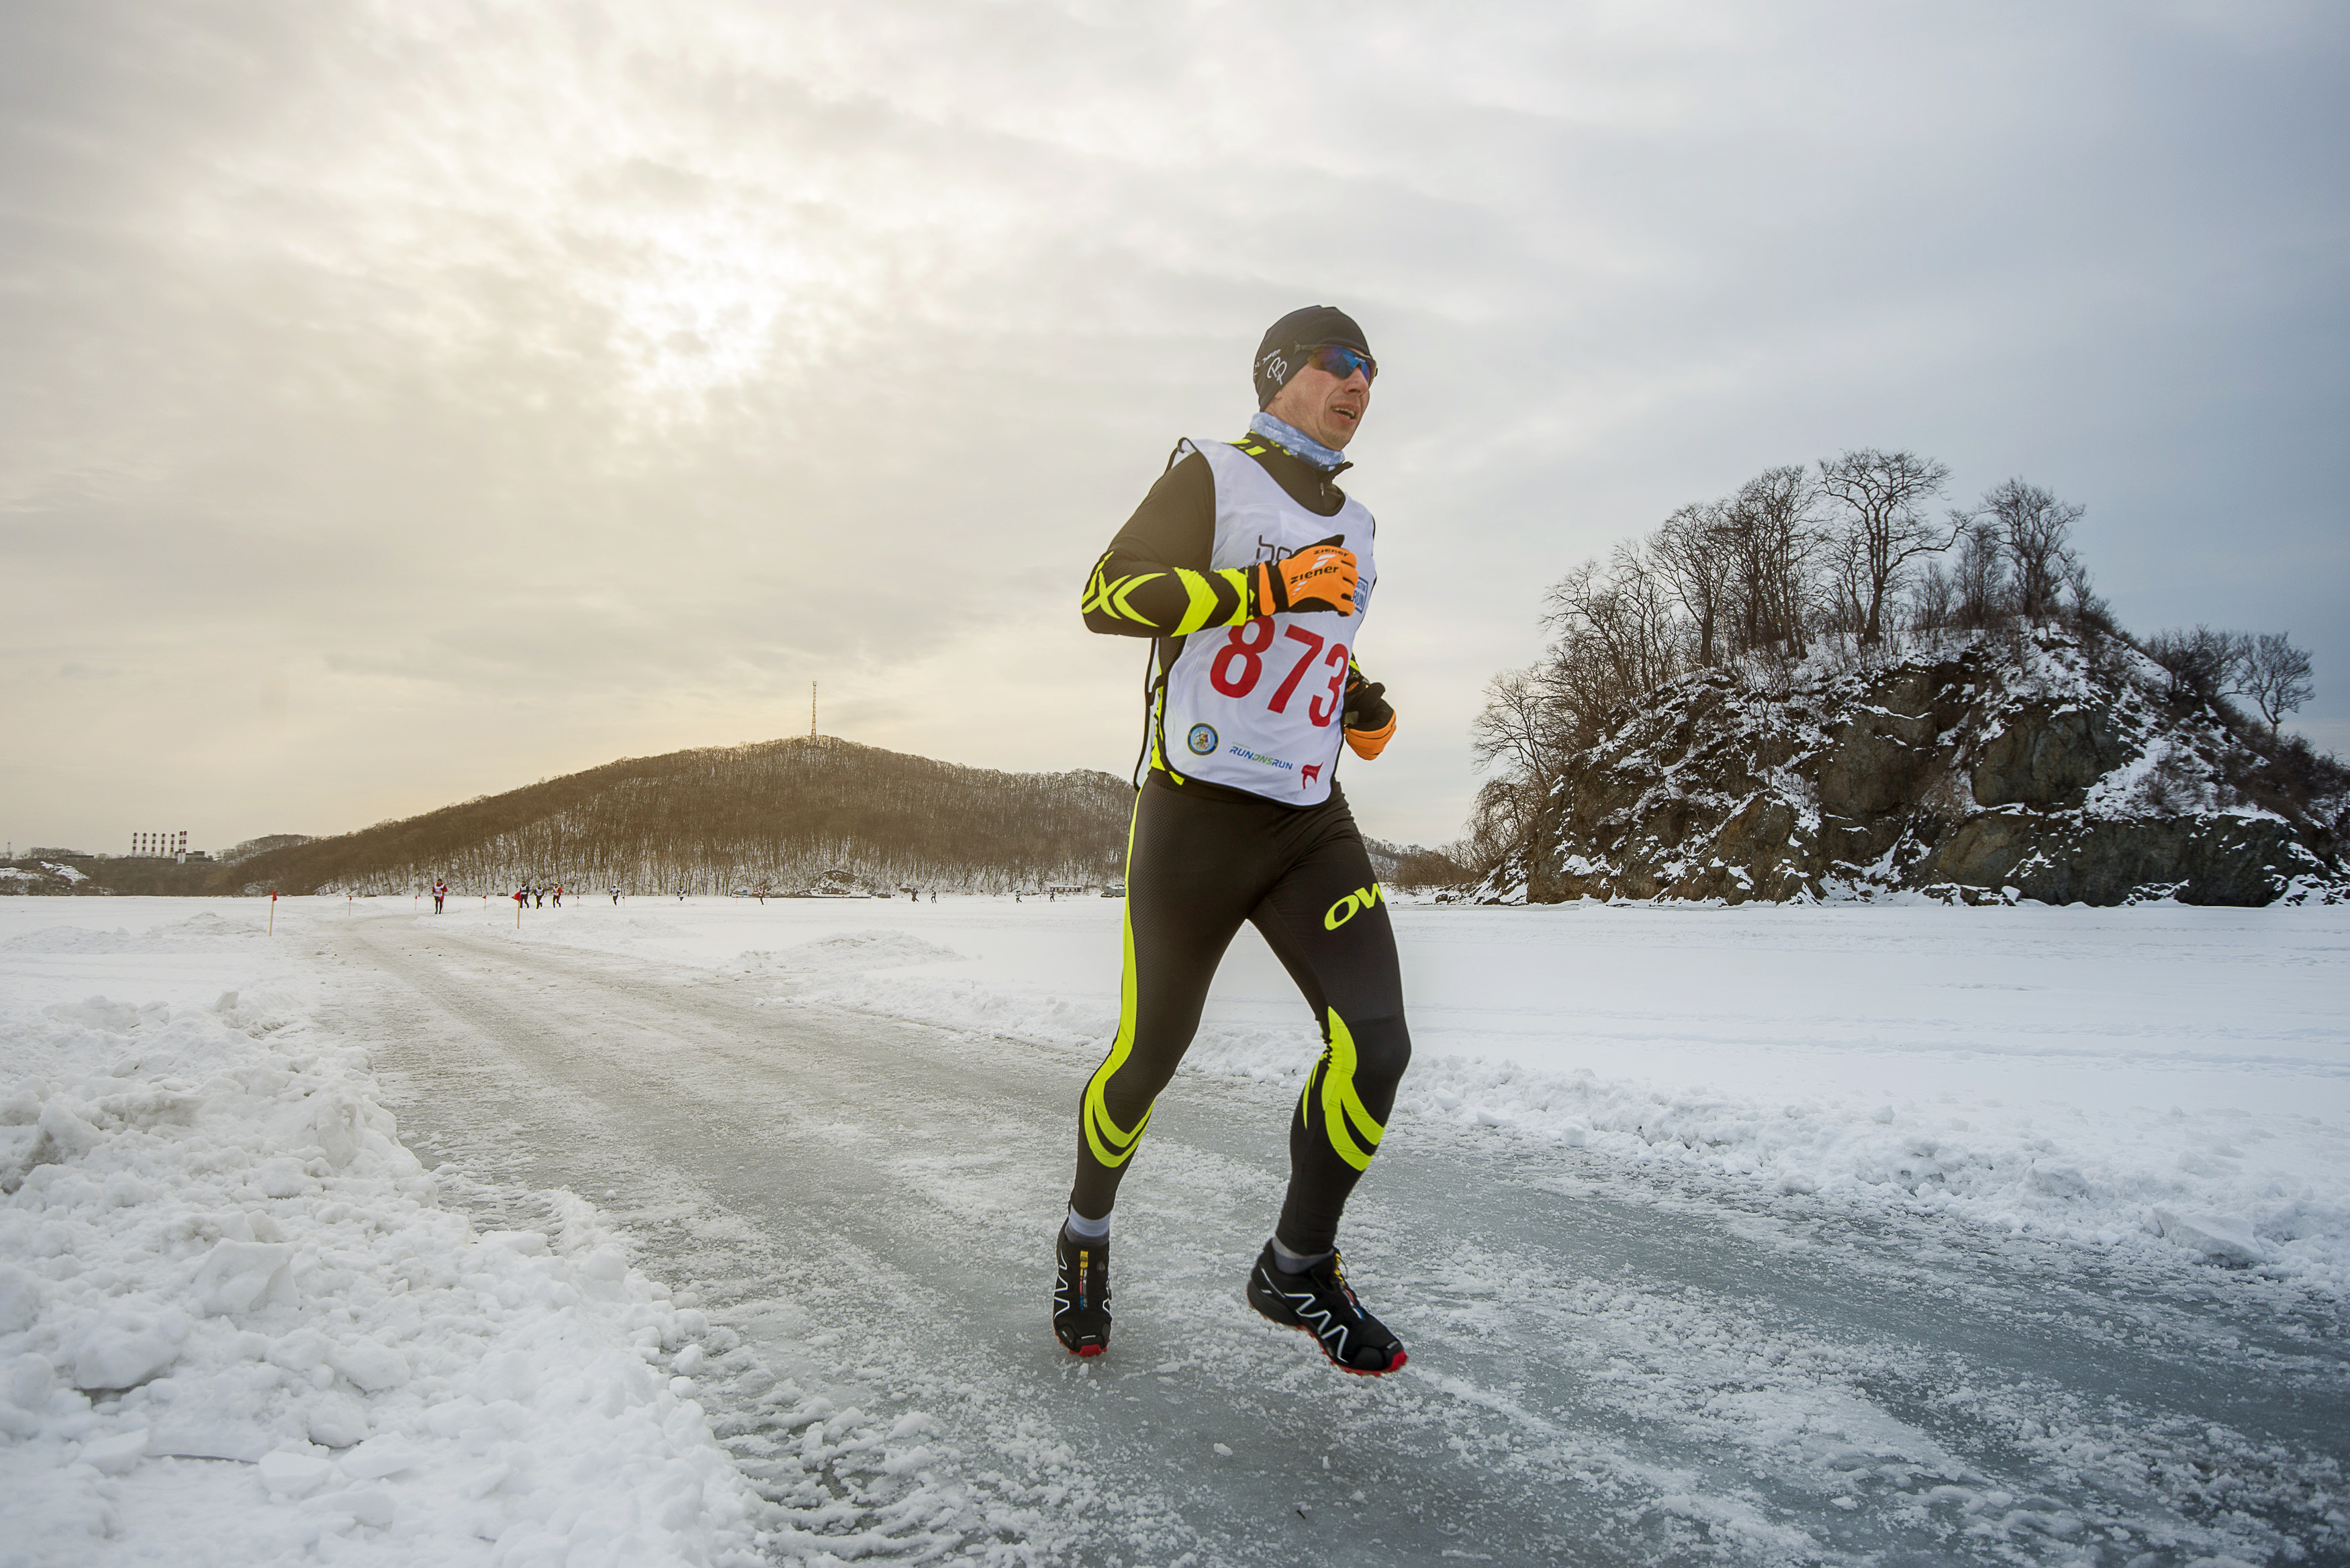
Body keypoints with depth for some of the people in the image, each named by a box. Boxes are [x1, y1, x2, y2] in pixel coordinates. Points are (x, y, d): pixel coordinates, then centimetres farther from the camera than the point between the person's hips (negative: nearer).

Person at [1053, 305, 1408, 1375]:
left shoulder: (1354, 525, 20)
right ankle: (1084, 1238, 32)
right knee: (1148, 1058, 3)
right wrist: (1268, 586, -20)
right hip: (1196, 815, -5)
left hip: (1312, 823, 6)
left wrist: (1362, 702, 13)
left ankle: (1297, 1268, 11)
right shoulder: (1210, 477, -1)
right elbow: (1106, 597, -13)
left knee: (1374, 1043, -10)